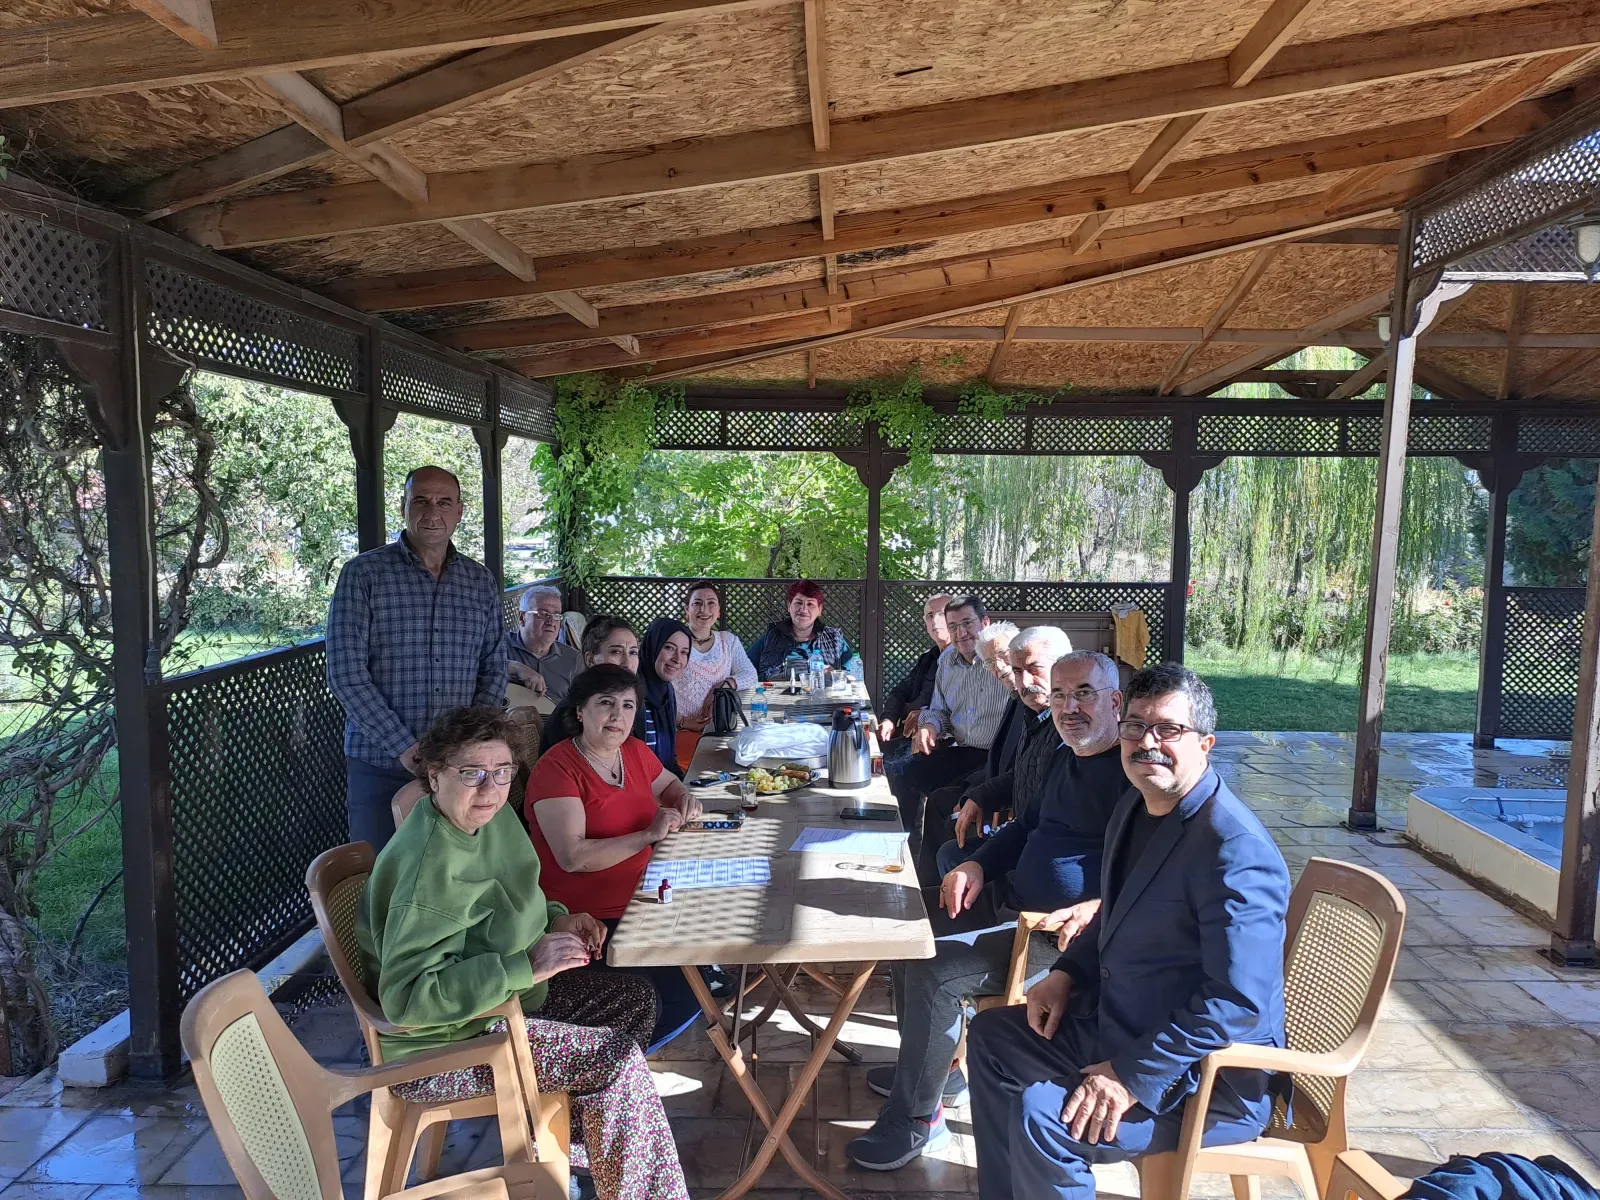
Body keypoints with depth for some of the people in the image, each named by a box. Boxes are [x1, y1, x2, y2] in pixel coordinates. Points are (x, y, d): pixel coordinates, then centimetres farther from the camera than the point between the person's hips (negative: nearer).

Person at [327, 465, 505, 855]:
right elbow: (345, 674, -11)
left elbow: (494, 669, 9)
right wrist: (405, 747, -15)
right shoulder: (363, 574, -5)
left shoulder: (480, 582, 6)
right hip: (380, 765, -3)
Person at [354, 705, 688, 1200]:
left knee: (636, 1002, 9)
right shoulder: (431, 866, -31)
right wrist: (526, 968, -35)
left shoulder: (490, 817, -4)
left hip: (504, 991, 9)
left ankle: (571, 1126, 27)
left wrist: (555, 919, -3)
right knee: (619, 1061, -15)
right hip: (445, 1044, -9)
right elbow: (407, 996, -33)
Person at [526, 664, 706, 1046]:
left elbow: (668, 784, 26)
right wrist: (649, 835, -25)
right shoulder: (557, 768, -17)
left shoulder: (635, 751, 5)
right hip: (587, 919, -8)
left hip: (640, 897, 8)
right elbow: (573, 857, -26)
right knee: (683, 997, -15)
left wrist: (685, 800, 3)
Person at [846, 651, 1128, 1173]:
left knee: (934, 971, -22)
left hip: (1062, 930, -10)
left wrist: (1097, 909, -34)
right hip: (1010, 897, 10)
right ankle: (937, 1069, 25)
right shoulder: (1067, 758, 11)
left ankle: (915, 1118, -1)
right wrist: (980, 864, 7)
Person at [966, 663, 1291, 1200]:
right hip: (1116, 1024, 10)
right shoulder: (1135, 808, 4)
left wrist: (1134, 1076, -26)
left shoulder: (1236, 849, -25)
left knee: (1041, 1116, -25)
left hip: (1213, 1079, -10)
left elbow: (1240, 1002, -28)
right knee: (990, 1036, 14)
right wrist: (1068, 972, 4)